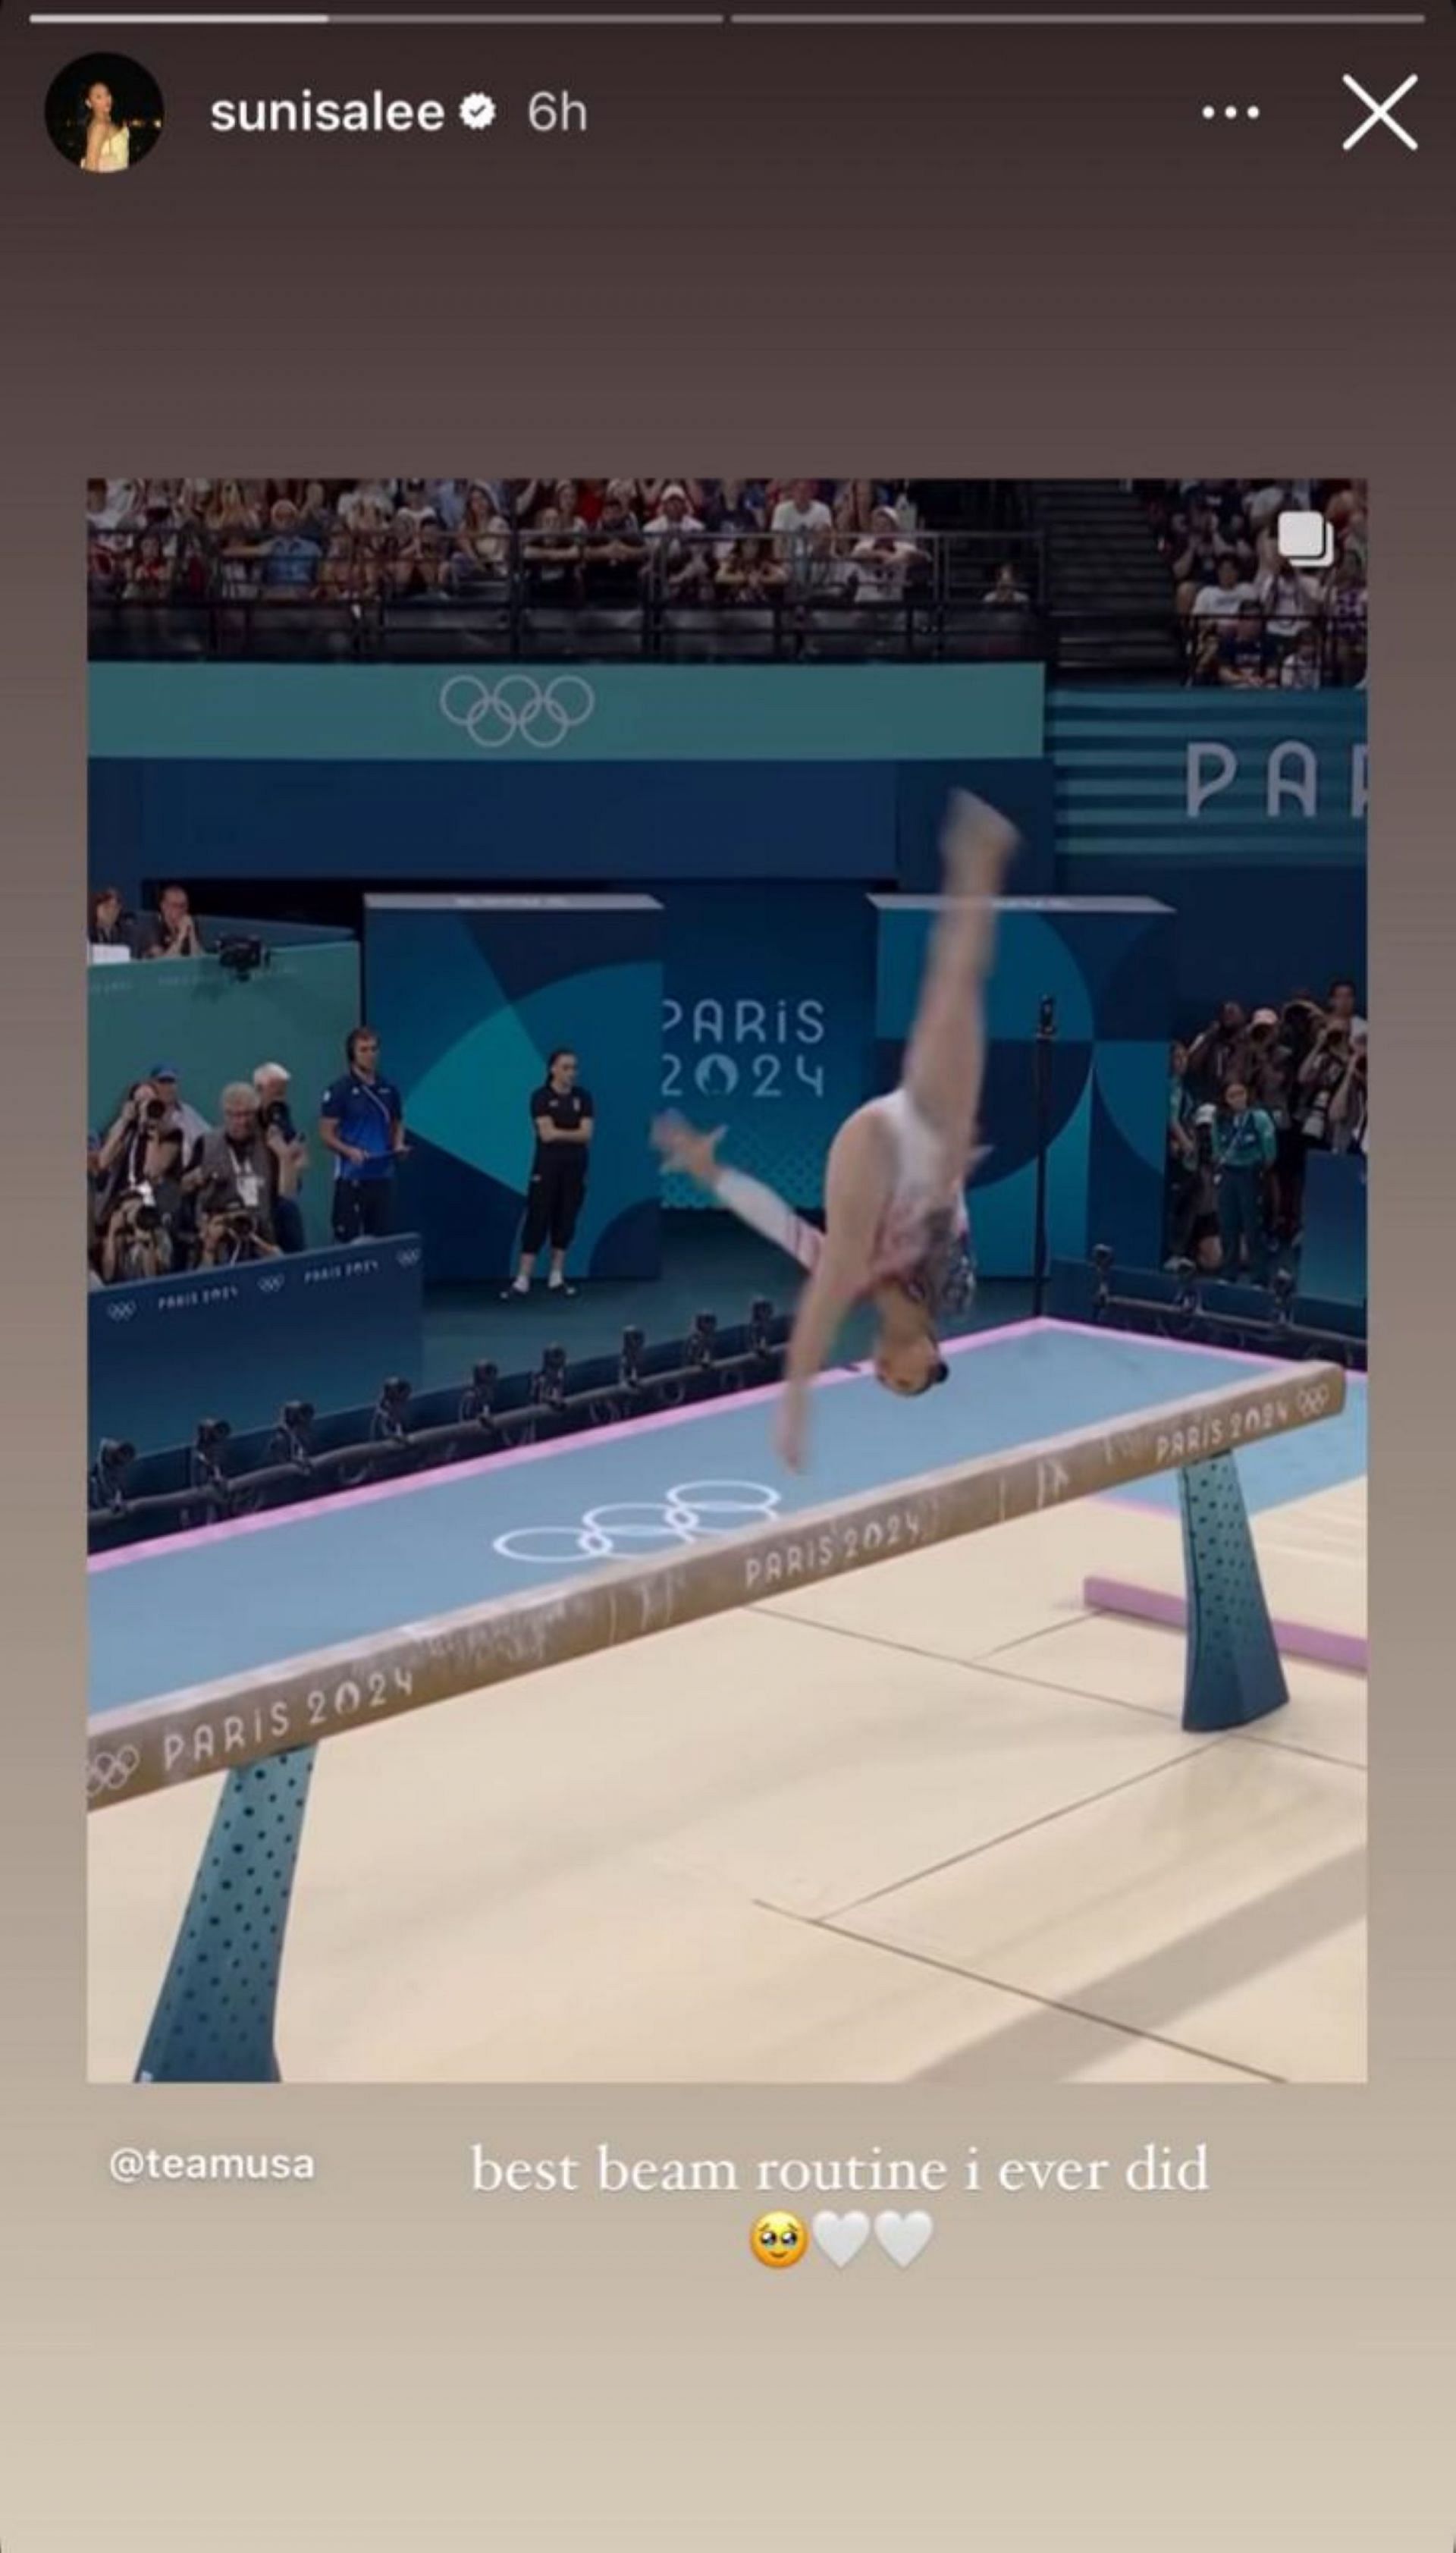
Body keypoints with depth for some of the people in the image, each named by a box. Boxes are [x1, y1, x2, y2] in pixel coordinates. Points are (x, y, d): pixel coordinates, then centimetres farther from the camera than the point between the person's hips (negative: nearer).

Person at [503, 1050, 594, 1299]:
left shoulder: (583, 1097, 5)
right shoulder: (541, 1097, -5)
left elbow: (587, 1134, -4)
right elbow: (547, 1134, -15)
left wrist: (559, 1133, -13)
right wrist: (574, 1134, -9)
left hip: (575, 1166, 4)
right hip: (547, 1166, -4)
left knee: (566, 1220, 6)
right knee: (537, 1220, -6)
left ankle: (557, 1278, 14)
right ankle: (522, 1281, -7)